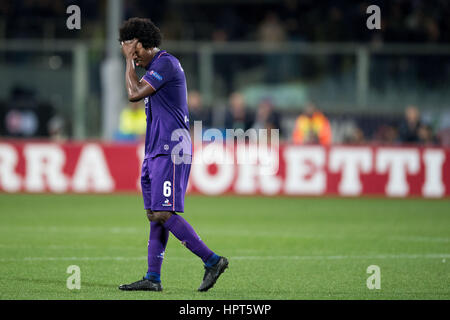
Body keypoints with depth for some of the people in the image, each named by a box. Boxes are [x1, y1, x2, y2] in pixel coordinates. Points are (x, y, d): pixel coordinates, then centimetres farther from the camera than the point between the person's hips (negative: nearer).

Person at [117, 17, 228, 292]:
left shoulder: (166, 63, -12)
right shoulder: (156, 66, 19)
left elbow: (134, 94, -14)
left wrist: (130, 61, -6)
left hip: (170, 151, -10)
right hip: (156, 152, 10)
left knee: (163, 213, -16)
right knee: (154, 214, 7)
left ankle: (212, 260, -13)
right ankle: (153, 278, 7)